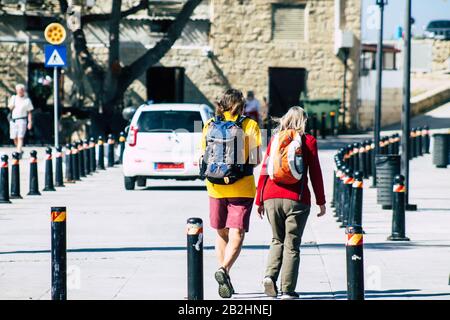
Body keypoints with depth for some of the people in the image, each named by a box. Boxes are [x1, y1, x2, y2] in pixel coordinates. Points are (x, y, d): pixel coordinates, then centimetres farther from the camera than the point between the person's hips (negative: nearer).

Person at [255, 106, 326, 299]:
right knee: (292, 245, 3)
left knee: (277, 240, 18)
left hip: (272, 198, 3)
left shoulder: (275, 139, 8)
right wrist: (321, 201, 7)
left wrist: (260, 200, 13)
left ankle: (270, 275, -3)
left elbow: (264, 170, 8)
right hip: (296, 199, -3)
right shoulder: (308, 141, 1)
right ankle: (287, 290, 0)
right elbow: (315, 173, 0)